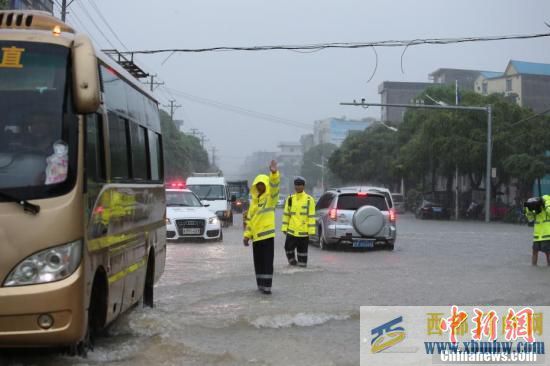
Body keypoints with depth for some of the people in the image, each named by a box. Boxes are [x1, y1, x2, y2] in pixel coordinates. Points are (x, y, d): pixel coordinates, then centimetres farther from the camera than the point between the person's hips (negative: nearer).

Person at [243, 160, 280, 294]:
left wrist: (274, 173, -44)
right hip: (256, 236, 6)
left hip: (267, 234, -6)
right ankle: (260, 284, 20)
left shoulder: (270, 198, -4)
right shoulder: (254, 200, 14)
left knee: (267, 261, -8)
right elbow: (249, 219, 18)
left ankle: (267, 286, -9)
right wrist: (246, 235, 11)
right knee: (258, 261, 11)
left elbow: (274, 187, -26)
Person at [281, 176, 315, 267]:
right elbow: (286, 214, 10)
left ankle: (302, 265, 16)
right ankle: (292, 262, 18)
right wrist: (284, 228, 4)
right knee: (288, 247, -1)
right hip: (291, 230, 3)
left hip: (304, 231, -3)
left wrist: (311, 231, -9)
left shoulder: (309, 199, -2)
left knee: (302, 249, 6)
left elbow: (312, 216, -4)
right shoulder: (290, 199, 8)